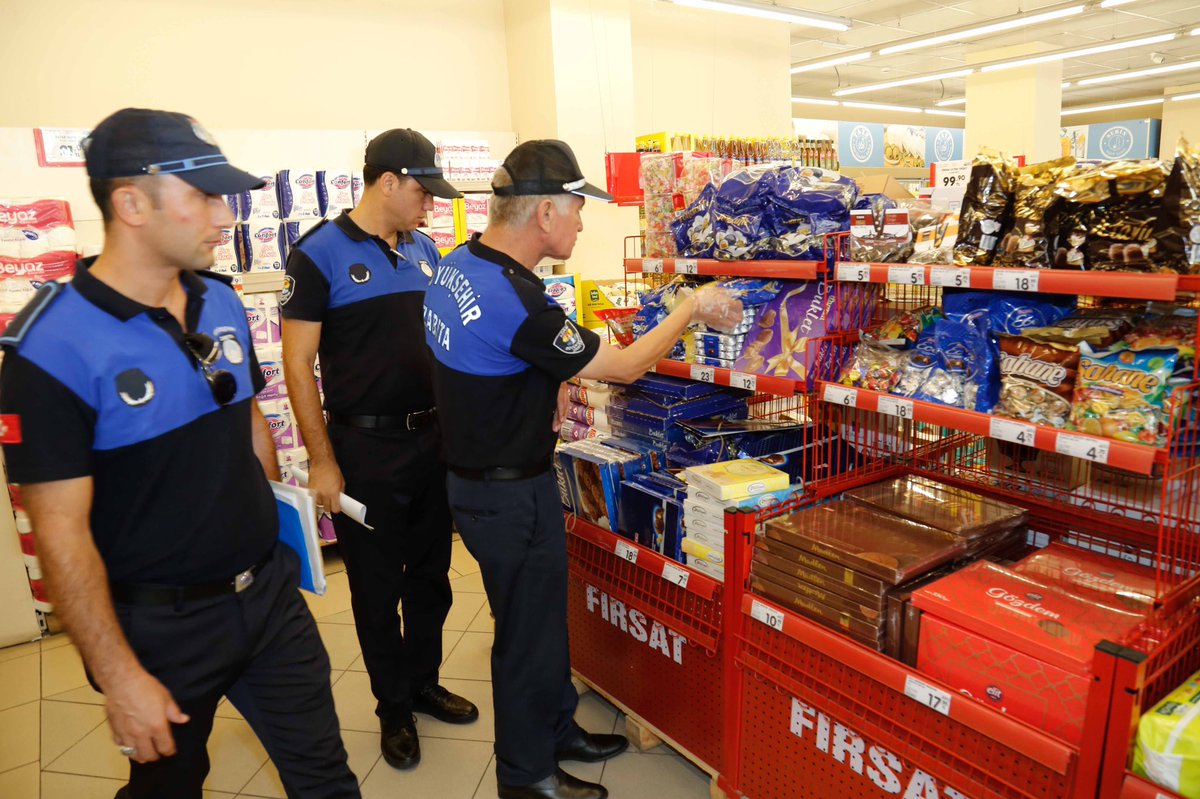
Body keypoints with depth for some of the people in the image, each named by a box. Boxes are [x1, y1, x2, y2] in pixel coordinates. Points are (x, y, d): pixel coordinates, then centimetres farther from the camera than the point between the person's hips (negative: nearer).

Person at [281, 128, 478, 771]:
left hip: (432, 438, 6)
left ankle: (424, 682, 38)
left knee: (431, 573, 17)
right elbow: (297, 364, -11)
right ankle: (394, 707, 29)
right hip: (365, 446, -5)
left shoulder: (424, 250, 8)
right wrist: (322, 461, -14)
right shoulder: (320, 254, -9)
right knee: (377, 585, 10)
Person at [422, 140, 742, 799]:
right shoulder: (517, 303, -30)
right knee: (528, 631, 10)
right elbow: (622, 366, -20)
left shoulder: (456, 263, 0)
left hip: (475, 470, 9)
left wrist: (547, 384, 3)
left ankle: (556, 729, 44)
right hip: (511, 495, -9)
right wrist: (691, 309, -6)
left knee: (541, 614, 24)